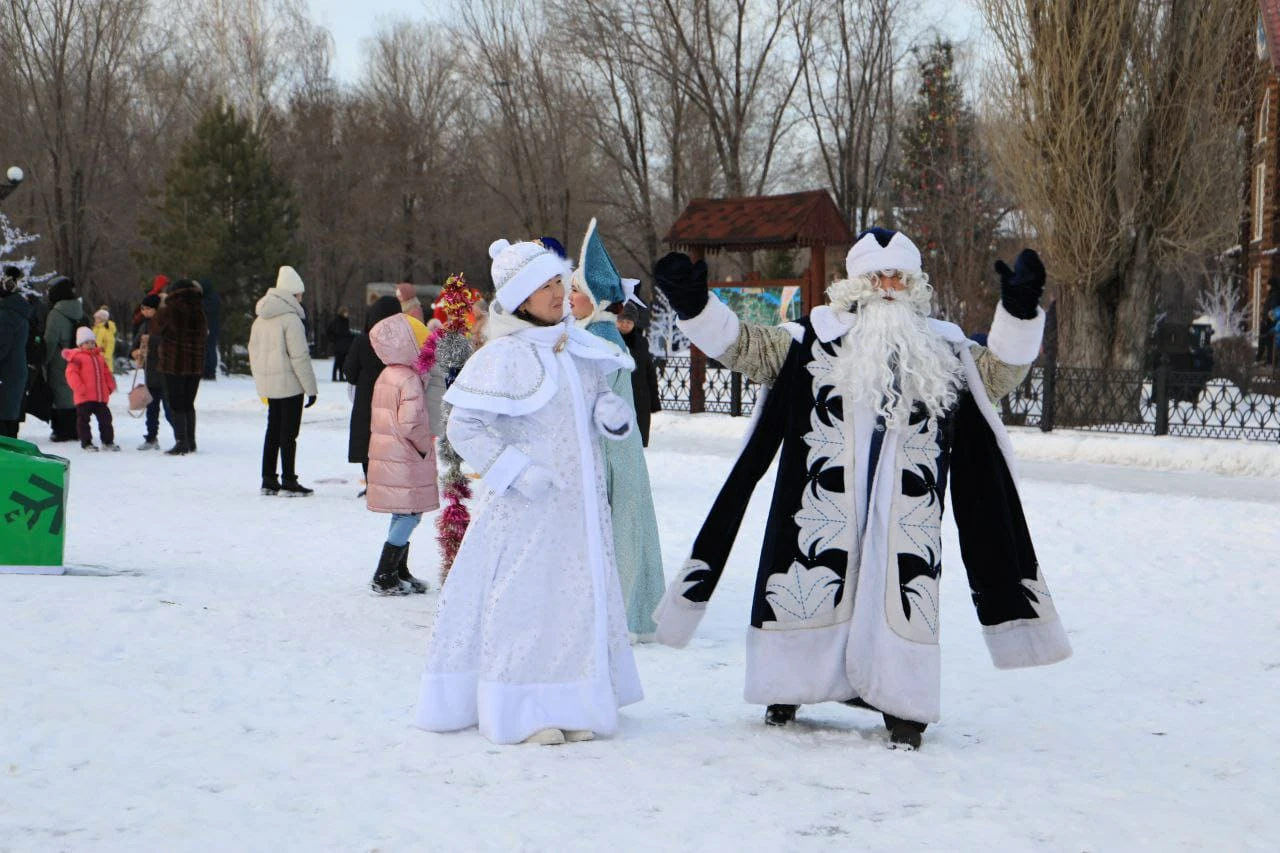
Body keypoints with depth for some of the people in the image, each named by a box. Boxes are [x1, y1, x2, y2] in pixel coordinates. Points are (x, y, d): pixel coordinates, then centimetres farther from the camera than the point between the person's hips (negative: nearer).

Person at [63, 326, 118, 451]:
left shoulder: (99, 357, 16)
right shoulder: (76, 357, -6)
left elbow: (106, 373, 21)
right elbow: (71, 374, -15)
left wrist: (110, 386, 9)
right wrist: (79, 388, -22)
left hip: (101, 396, 6)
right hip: (84, 397, -6)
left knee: (105, 418, 8)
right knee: (83, 419, 2)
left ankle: (108, 441, 16)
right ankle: (86, 443, 9)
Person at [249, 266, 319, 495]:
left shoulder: (261, 319, 11)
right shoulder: (290, 319, -16)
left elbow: (253, 351, 17)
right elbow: (300, 356, -17)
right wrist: (311, 388, -12)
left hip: (268, 384, 8)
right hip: (289, 382, -8)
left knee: (273, 430, 14)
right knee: (289, 433, -2)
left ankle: (268, 480, 17)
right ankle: (288, 482, 1)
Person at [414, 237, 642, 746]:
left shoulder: (578, 350, 8)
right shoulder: (505, 356, -12)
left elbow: (597, 400, 23)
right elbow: (463, 426, -13)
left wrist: (612, 413, -1)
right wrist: (514, 470, -18)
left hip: (581, 503, 7)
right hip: (527, 505, -7)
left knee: (582, 598, 10)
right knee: (526, 600, -4)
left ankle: (573, 706, 21)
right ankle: (523, 713, 5)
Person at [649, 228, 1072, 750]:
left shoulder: (941, 346, 12)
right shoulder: (816, 337, 7)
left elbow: (998, 373, 13)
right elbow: (745, 348, 6)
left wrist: (1018, 314, -2)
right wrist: (695, 306, -6)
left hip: (904, 508, 1)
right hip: (826, 503, -1)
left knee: (900, 589, -2)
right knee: (811, 581, 4)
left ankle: (903, 706, 6)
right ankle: (787, 691, 22)